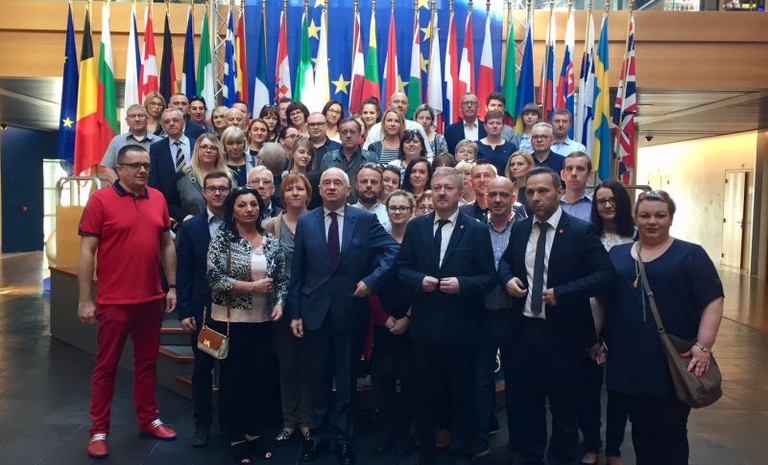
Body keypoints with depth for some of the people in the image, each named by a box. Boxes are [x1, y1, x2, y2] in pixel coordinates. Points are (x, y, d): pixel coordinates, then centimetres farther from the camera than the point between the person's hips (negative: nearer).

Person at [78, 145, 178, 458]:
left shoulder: (158, 199, 6)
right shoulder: (100, 200, -8)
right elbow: (87, 252, -8)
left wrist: (172, 286, 8)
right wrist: (85, 300, -11)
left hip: (152, 299, 5)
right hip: (114, 301, -4)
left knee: (147, 362, 16)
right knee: (106, 365, 8)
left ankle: (149, 420, 30)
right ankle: (98, 431, 20)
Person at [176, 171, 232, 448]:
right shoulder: (190, 228, 2)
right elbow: (183, 273, 0)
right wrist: (184, 312, -5)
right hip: (202, 309, 0)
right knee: (203, 368, 9)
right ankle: (202, 424, 24)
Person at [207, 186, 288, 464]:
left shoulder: (272, 242, 5)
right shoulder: (222, 238, -6)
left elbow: (282, 279, 10)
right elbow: (214, 277, -15)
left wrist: (279, 303, -8)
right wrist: (252, 287, -17)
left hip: (263, 321, 4)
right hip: (230, 321, -3)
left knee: (258, 377, 12)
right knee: (233, 378, 6)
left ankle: (256, 432, 28)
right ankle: (236, 437, 22)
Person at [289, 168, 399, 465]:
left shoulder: (365, 220, -3)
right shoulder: (306, 222, 3)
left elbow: (392, 250, -7)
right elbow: (297, 271, 3)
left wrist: (371, 280, -18)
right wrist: (295, 312, 0)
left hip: (350, 310, -1)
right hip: (315, 310, 2)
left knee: (347, 378, 11)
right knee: (318, 376, 14)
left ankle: (344, 437, 26)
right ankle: (318, 433, 30)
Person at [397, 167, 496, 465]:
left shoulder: (477, 230, -3)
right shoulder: (416, 226, 4)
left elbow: (488, 277, -5)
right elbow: (402, 267, 5)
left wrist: (462, 283, -21)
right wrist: (420, 280, -14)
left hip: (460, 327, -2)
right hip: (424, 324, 2)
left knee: (462, 393, 11)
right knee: (425, 392, 16)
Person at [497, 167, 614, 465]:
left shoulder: (580, 231, -10)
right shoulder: (519, 229, 6)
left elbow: (605, 275, -15)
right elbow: (505, 261, 21)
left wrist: (562, 293, -23)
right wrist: (508, 279, -2)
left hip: (561, 333, -4)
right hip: (523, 330, 5)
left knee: (563, 406, 12)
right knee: (524, 401, 16)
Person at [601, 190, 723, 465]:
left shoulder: (690, 254, -1)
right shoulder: (617, 254, 9)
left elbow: (713, 301, -6)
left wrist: (703, 346, -15)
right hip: (628, 364, 3)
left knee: (670, 434, 8)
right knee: (640, 430, 16)